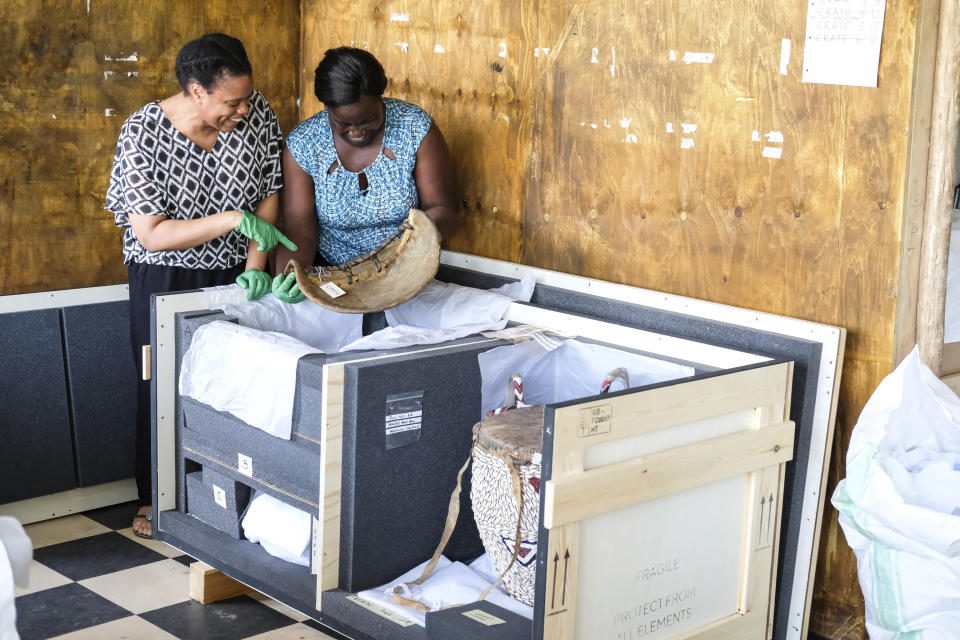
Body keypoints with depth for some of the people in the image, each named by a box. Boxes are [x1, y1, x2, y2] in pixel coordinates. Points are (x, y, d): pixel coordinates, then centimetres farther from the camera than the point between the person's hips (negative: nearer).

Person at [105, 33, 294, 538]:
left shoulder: (256, 114, -11)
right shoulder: (142, 134, -22)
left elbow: (269, 196, 0)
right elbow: (152, 235, -25)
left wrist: (256, 267, -9)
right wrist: (234, 220, -32)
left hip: (232, 274, 3)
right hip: (163, 279, -3)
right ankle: (154, 498, 23)